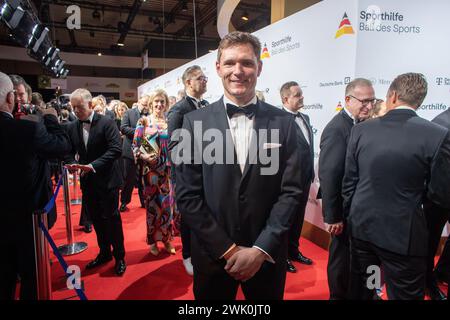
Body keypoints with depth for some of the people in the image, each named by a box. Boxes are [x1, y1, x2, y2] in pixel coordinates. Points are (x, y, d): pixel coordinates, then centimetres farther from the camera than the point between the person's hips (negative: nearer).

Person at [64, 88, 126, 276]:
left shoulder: (107, 123, -11)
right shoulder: (71, 127, 5)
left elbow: (116, 149, -19)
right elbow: (69, 152, 10)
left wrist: (94, 165, -26)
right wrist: (71, 163, -12)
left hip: (106, 180, -5)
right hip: (87, 181, 5)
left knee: (111, 218, 1)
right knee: (96, 219, 15)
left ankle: (119, 256, 18)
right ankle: (104, 253, 33)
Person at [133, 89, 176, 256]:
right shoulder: (143, 121, 0)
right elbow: (135, 145, -3)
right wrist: (143, 156, -20)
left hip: (167, 170, 2)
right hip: (150, 169, -2)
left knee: (167, 203, 7)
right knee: (152, 204, 6)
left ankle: (166, 238, 23)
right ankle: (153, 240, 22)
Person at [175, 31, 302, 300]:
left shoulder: (284, 122, -3)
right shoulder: (195, 121, -5)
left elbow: (291, 191, -5)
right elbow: (187, 195, -7)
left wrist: (261, 249, -12)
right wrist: (227, 249, -11)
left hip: (267, 255, 1)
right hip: (213, 255, 0)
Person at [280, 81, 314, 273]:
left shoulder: (305, 118, 9)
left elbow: (309, 148, 13)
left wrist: (311, 172, 12)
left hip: (305, 178, 8)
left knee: (299, 216, 20)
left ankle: (294, 250, 39)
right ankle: (283, 256, 29)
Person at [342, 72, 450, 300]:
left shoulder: (361, 130, -5)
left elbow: (349, 181, 0)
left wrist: (349, 216, 12)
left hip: (362, 225, 3)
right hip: (404, 233, -3)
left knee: (359, 290, 21)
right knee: (405, 294, 15)